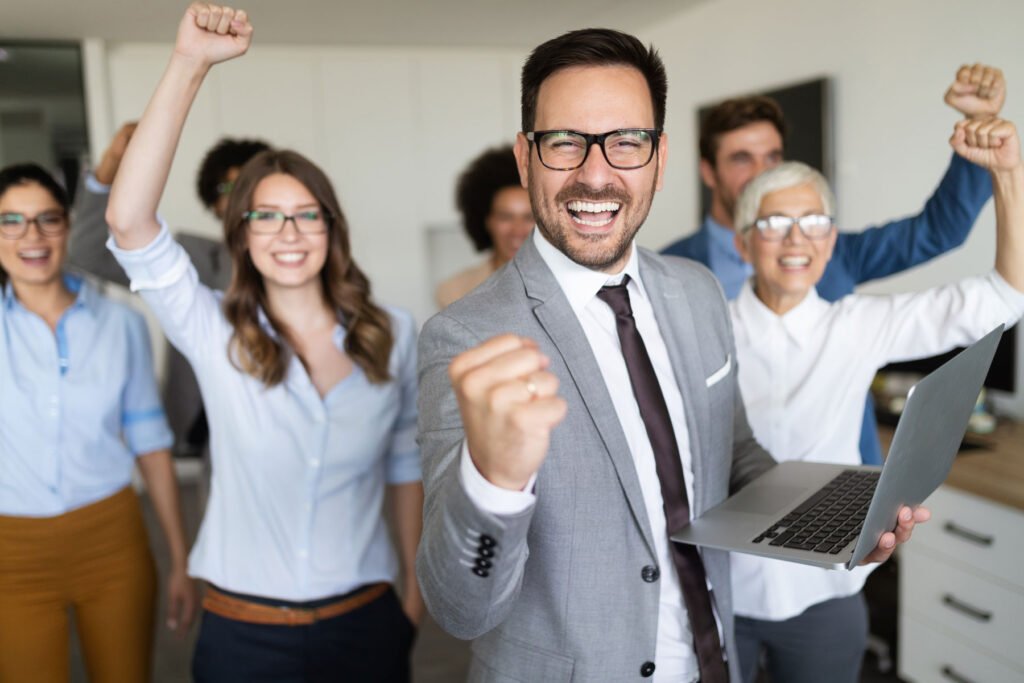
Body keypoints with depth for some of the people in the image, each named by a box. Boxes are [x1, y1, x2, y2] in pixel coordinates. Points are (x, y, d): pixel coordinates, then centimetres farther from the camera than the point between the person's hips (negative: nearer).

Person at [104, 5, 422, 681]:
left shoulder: (393, 333, -4)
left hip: (367, 621, 1)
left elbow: (406, 460, 5)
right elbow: (129, 222, -22)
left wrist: (415, 584, 10)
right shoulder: (214, 333, -8)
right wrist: (189, 65, -26)